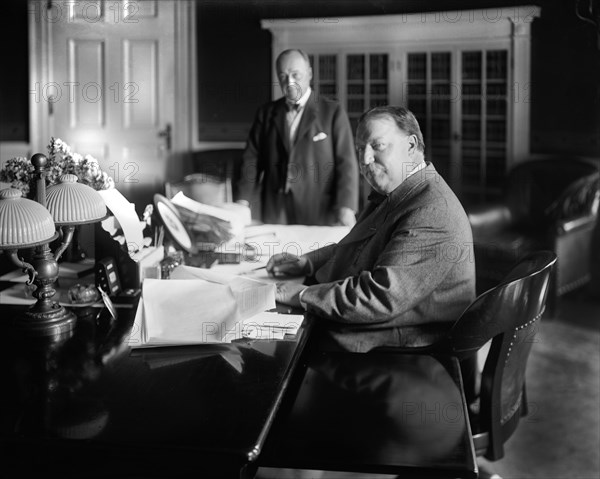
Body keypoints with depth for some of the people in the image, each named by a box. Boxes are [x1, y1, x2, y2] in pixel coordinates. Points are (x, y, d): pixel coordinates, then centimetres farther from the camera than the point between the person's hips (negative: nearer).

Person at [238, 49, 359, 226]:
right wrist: (244, 201, -5)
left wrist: (346, 208, -17)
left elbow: (346, 162, -5)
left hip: (319, 214, -2)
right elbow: (252, 158, 9)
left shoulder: (332, 112, 2)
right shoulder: (266, 113, 12)